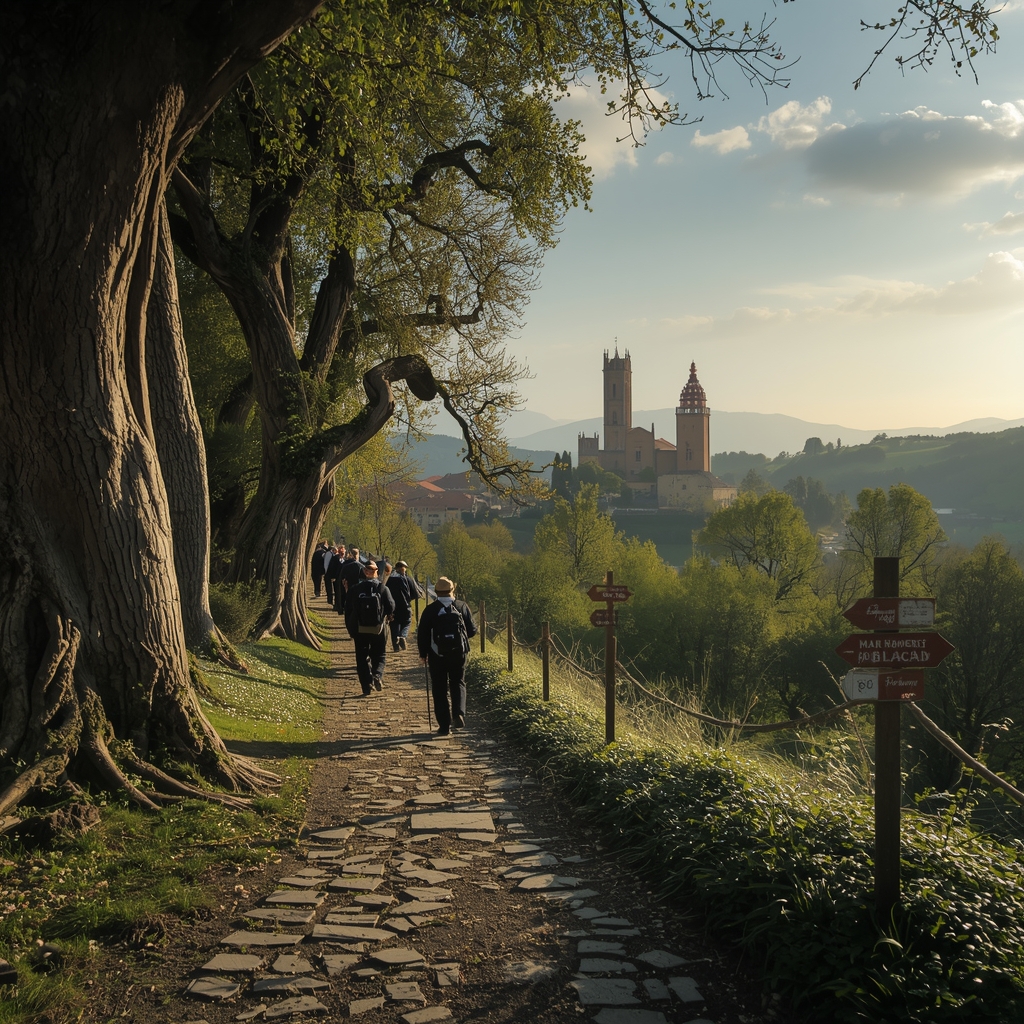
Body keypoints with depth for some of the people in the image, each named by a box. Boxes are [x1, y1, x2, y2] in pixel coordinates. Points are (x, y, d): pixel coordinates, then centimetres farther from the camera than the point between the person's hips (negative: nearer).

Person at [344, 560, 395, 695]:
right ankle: (377, 675, -11)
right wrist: (386, 617, 13)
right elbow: (391, 607, -9)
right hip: (379, 628, -1)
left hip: (360, 629, 1)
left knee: (362, 658, 9)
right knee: (379, 655, 14)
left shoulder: (354, 589, -1)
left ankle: (367, 686, 3)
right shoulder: (382, 588, -5)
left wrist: (351, 630, 9)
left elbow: (348, 610, 1)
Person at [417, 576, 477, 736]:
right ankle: (458, 713, -7)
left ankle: (444, 726, 5)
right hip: (458, 653, 1)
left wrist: (423, 653, 9)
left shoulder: (430, 609, -6)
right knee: (458, 683, 18)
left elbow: (422, 633, -4)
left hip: (437, 655, -1)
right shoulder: (462, 607, -2)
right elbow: (472, 630, 2)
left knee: (439, 689, 6)